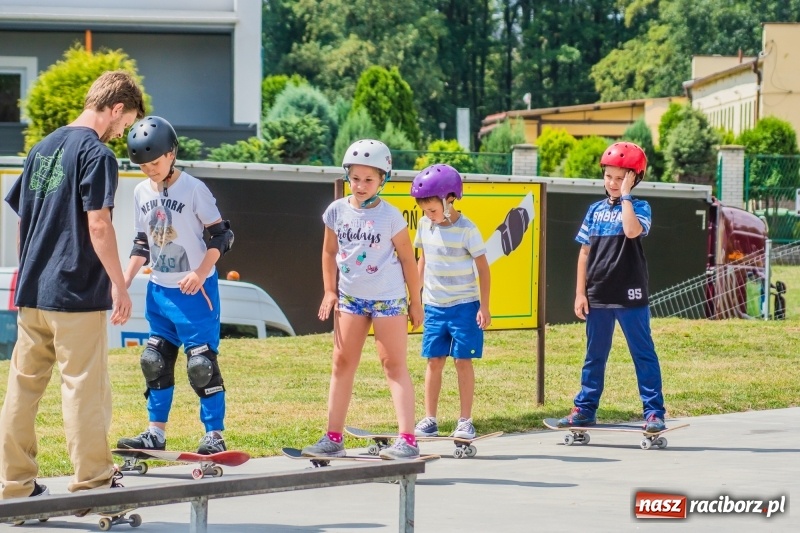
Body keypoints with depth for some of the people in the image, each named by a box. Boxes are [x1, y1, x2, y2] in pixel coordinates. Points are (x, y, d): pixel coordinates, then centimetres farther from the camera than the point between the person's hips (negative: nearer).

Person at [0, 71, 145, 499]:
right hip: (78, 292, -8)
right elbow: (98, 225, -17)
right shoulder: (97, 154, -10)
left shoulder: (43, 148, 14)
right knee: (84, 386, -2)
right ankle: (92, 481, 2)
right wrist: (119, 285, -14)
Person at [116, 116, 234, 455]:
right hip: (158, 289, 6)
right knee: (155, 361, 8)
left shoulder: (193, 189, -11)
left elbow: (220, 236, -9)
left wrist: (200, 274, -20)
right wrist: (124, 281, 5)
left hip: (195, 290, -6)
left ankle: (214, 435, -1)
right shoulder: (142, 193, 7)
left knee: (202, 363, -7)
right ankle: (156, 433, 15)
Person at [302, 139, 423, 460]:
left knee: (394, 366, -5)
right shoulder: (337, 211, 1)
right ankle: (333, 438, 9)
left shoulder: (390, 216, -9)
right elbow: (329, 252, 13)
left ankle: (407, 439, -9)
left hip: (388, 298, -4)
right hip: (350, 297, 4)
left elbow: (407, 259, -2)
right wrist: (329, 291, 6)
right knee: (342, 363, 4)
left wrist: (415, 302, 1)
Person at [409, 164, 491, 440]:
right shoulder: (425, 224, 3)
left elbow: (483, 269, -8)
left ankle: (465, 421, 4)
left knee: (462, 360, -2)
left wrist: (484, 307, -10)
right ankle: (429, 419, 9)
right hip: (434, 305, 4)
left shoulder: (466, 230, -12)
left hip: (464, 306, -4)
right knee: (434, 361, 5)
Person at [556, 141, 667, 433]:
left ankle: (654, 411, 1)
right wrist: (580, 292, 6)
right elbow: (585, 252, 11)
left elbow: (632, 230, -26)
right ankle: (585, 408, 19)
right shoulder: (596, 210, 9)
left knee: (643, 353, 0)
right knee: (595, 354, 12)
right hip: (597, 296, 4)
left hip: (630, 296, -4)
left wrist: (626, 195, -16)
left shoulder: (639, 208, -3)